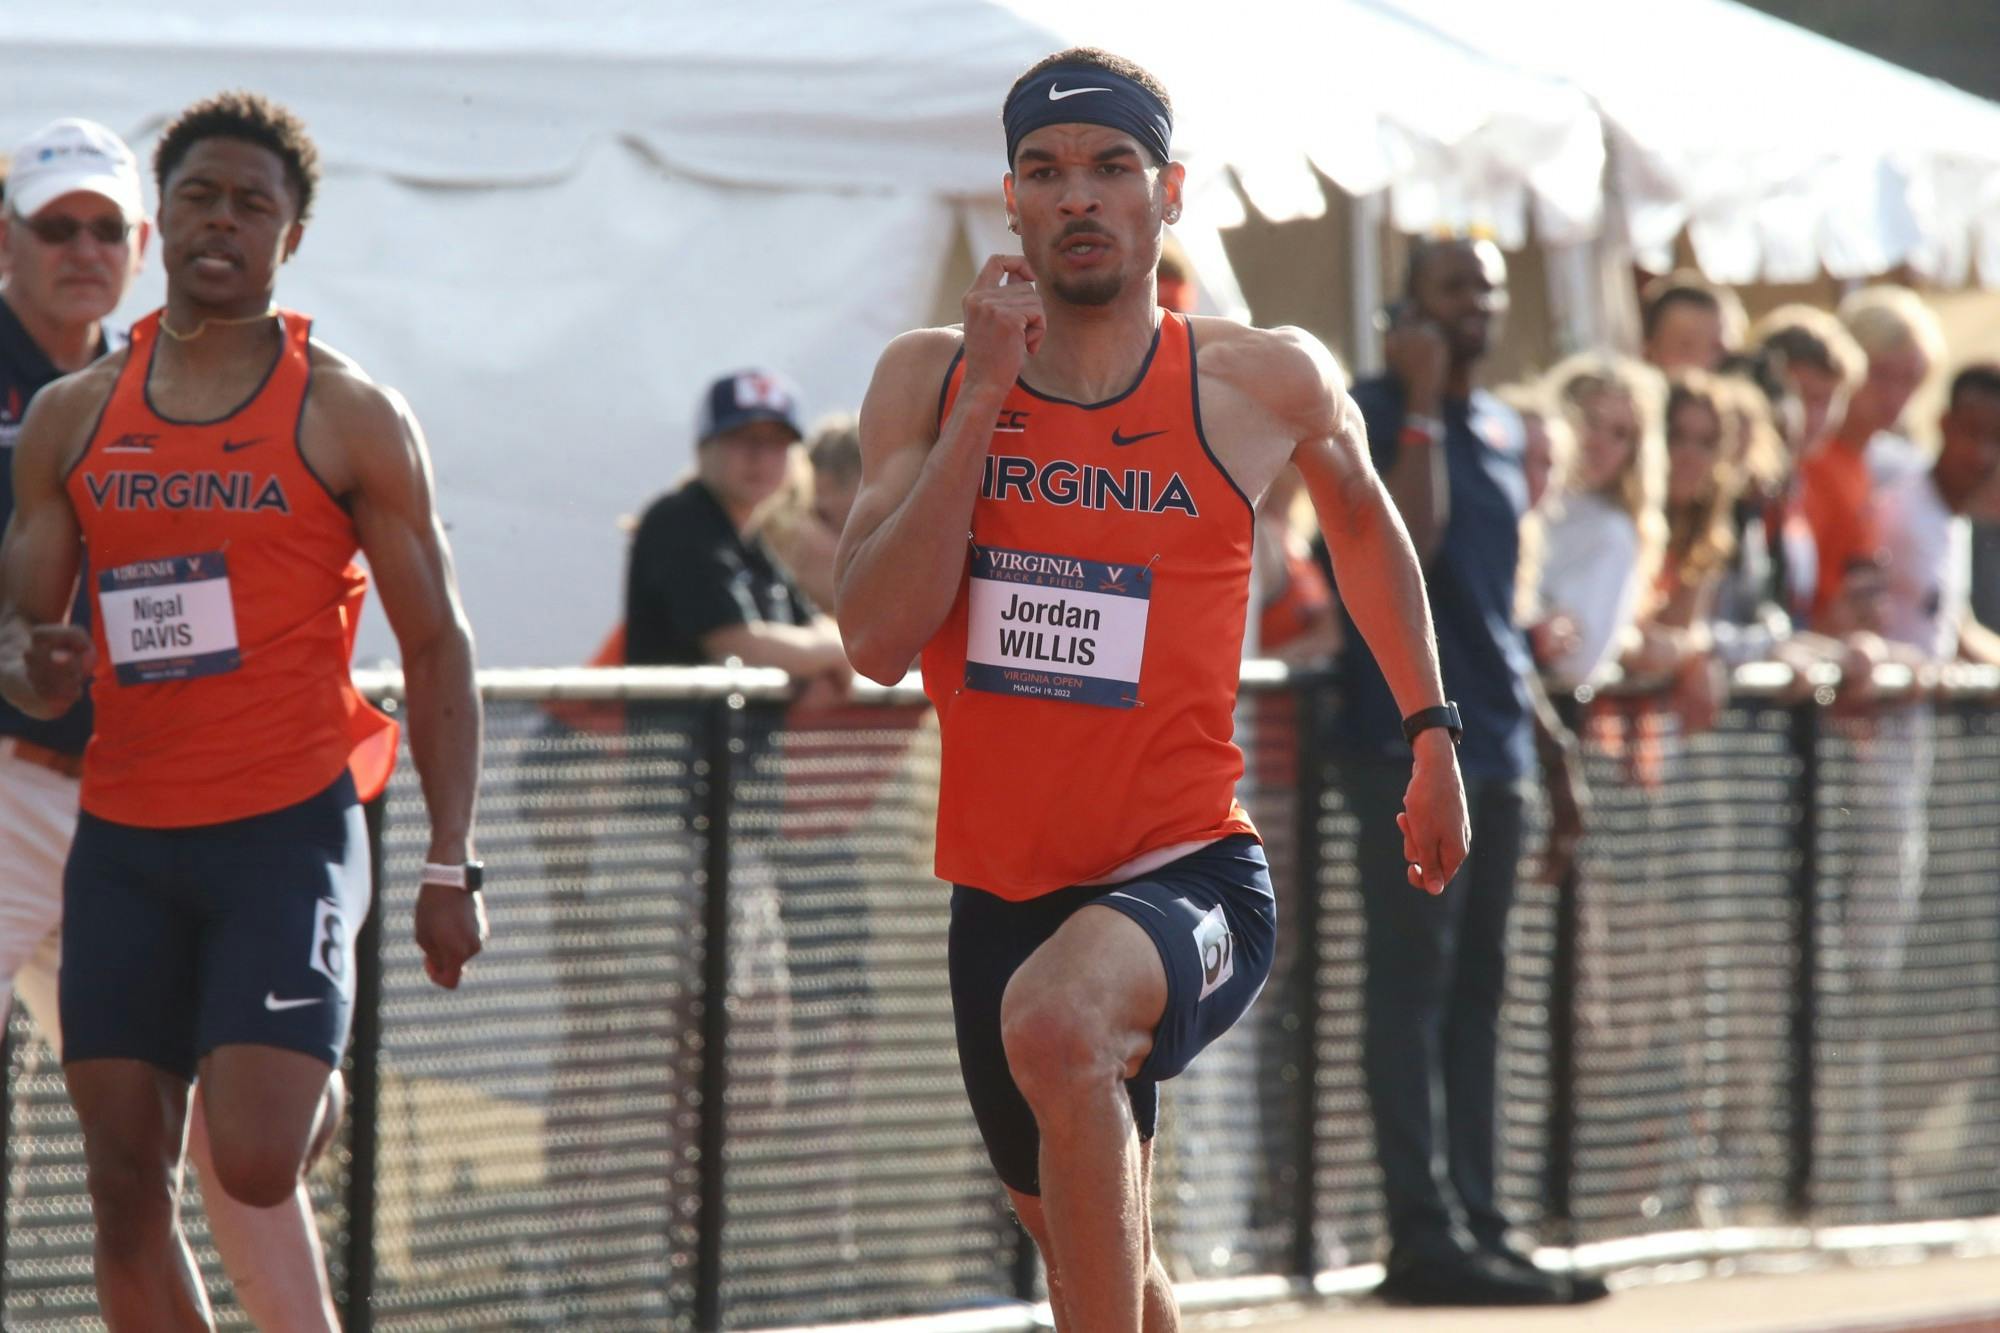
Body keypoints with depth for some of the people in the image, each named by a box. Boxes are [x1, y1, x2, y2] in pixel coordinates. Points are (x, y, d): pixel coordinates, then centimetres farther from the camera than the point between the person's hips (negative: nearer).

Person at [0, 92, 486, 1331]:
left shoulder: (350, 418, 0)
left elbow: (437, 646, 2)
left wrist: (451, 866, -5)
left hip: (290, 825, -3)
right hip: (122, 839, 4)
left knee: (256, 1164, -17)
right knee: (128, 1182, 0)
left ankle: (318, 1093, 16)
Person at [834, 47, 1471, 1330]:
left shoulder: (1266, 384, -4)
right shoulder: (930, 379, 0)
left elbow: (1363, 519, 20)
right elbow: (879, 640, -12)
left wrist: (1431, 735, 23)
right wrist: (986, 398, -15)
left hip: (1190, 880, -5)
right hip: (1004, 888, 5)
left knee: (1056, 1025, -39)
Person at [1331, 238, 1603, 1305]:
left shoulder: (1501, 428, 18)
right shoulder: (1373, 413, -6)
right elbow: (1403, 545, -23)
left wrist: (1553, 738, 21)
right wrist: (1422, 403, -18)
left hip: (1495, 738, 8)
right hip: (1407, 734, -8)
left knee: (1475, 994, 9)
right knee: (1413, 987, -8)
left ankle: (1475, 1226, 11)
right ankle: (1425, 1233, -10)